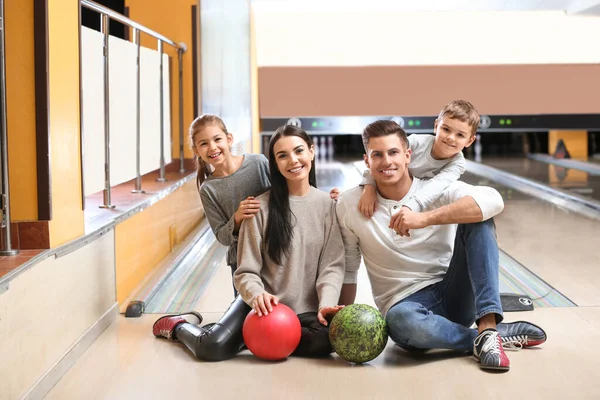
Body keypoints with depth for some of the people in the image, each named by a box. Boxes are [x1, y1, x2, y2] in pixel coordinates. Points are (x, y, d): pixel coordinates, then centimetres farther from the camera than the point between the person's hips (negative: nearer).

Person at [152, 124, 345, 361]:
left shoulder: (328, 205, 2)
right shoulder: (262, 207, -2)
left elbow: (332, 265, -3)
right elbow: (247, 272, -3)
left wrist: (326, 305, -21)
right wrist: (258, 295, -25)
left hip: (306, 311, 1)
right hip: (265, 305, -1)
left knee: (324, 340, -34)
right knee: (213, 347, -27)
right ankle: (179, 326, 11)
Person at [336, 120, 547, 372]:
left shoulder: (438, 189, -6)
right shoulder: (349, 206, -1)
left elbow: (493, 200, -26)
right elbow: (347, 268, 8)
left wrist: (425, 218, -34)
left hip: (454, 294, 1)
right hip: (406, 302, -1)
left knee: (478, 219, -20)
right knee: (400, 321, -39)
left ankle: (488, 327, -30)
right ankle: (503, 333, -19)